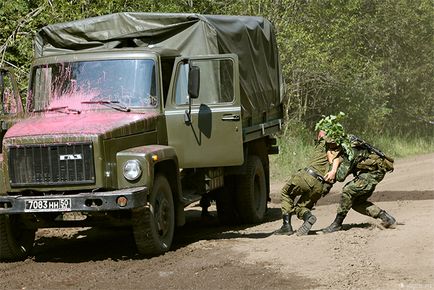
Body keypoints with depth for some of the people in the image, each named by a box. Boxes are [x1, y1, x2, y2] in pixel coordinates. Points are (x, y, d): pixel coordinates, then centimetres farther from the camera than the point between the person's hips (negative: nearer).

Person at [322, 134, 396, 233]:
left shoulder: (351, 152, -26)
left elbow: (340, 177, -31)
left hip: (374, 172, -10)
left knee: (348, 191, -18)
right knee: (356, 201, 8)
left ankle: (337, 224, -9)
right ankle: (384, 216, 9)